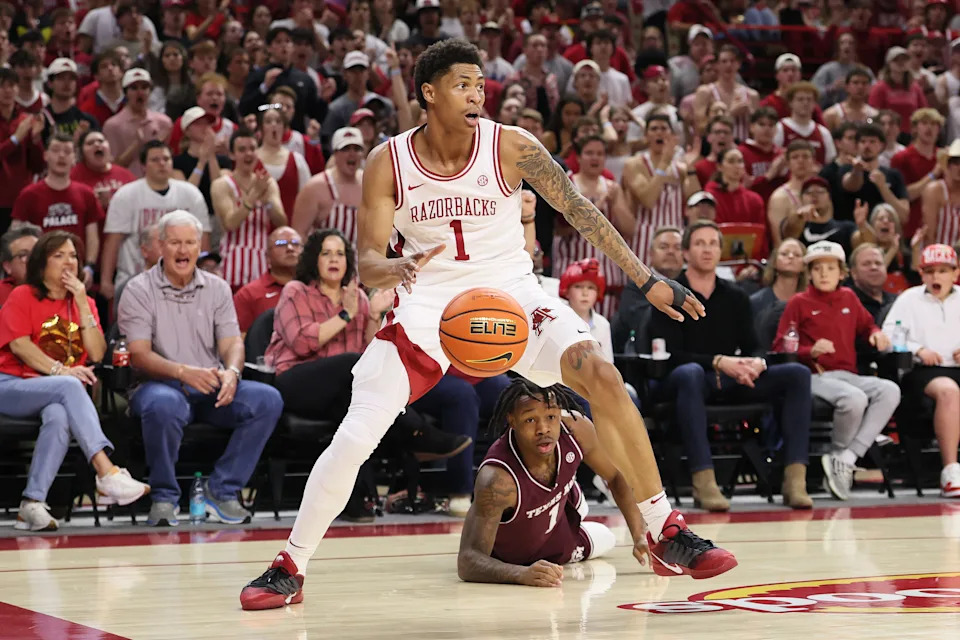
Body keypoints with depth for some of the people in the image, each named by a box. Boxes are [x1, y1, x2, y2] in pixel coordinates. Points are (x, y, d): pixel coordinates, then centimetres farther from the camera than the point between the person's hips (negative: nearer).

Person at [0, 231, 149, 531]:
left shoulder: (83, 302, 19)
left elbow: (98, 354, 5)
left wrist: (82, 304, -1)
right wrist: (59, 371, -21)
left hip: (59, 393, 3)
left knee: (59, 417, -35)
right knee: (69, 386, -34)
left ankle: (32, 504, -38)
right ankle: (106, 473, -46)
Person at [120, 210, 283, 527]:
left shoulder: (217, 288, 13)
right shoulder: (139, 290, 0)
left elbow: (232, 342, 4)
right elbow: (140, 356, -10)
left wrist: (231, 372, -21)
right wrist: (184, 372, -28)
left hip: (212, 388, 4)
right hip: (161, 385, -4)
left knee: (267, 399, -22)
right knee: (164, 404, -40)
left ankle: (221, 489, -12)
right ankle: (164, 497, -19)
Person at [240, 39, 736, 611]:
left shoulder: (511, 146, -12)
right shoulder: (389, 164, -9)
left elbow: (580, 210, -4)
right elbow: (367, 264, -10)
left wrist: (647, 280, -6)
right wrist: (393, 269, -35)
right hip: (428, 301, 0)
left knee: (602, 376, -22)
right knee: (354, 438, -12)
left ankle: (667, 536, -11)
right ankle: (289, 569, 5)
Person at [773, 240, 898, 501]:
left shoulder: (849, 298, 19)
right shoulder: (799, 303, 6)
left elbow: (866, 325, 35)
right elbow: (780, 348, 2)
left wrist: (876, 334, 10)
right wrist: (811, 351, -16)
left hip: (848, 375, 5)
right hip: (815, 377, -5)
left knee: (890, 391, -27)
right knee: (854, 399, -38)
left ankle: (844, 459, -27)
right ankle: (838, 454, -9)